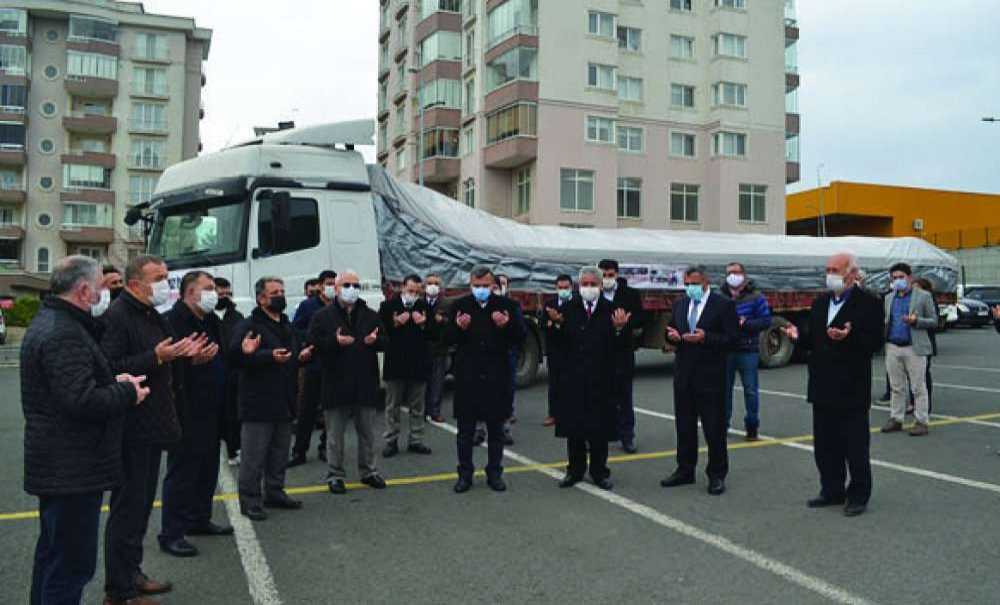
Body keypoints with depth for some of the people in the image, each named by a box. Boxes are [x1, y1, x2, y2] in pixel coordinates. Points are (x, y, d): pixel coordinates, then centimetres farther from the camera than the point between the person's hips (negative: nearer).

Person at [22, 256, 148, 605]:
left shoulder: (46, 323, 13)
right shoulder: (64, 334, -21)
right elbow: (82, 401, -28)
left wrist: (113, 383, 4)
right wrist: (127, 392, -13)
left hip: (56, 466, 11)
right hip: (73, 469, -11)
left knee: (52, 554, 23)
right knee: (74, 563, -3)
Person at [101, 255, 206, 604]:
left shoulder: (152, 316, 16)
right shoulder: (117, 316, -15)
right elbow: (110, 368, -24)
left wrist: (180, 352, 7)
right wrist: (156, 357, -27)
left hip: (151, 427, 10)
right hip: (132, 430, -10)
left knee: (142, 503, 18)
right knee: (127, 506, -2)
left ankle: (131, 575, 32)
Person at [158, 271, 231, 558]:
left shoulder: (211, 321, 16)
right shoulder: (174, 321, -14)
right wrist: (192, 360, -33)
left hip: (210, 412, 10)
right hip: (187, 413, -9)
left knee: (207, 468, 18)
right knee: (182, 471, -2)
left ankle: (199, 519, 32)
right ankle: (171, 534, 7)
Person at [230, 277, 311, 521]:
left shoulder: (287, 326, 18)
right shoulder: (249, 325, -9)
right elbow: (236, 355, -22)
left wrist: (302, 356, 7)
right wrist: (270, 356, -28)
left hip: (284, 401, 8)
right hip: (258, 403, -8)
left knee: (280, 453, 16)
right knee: (254, 456, -3)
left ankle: (275, 493, 28)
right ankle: (250, 500, 7)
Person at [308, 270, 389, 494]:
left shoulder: (370, 316, 9)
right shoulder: (322, 316, 0)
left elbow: (385, 341, 8)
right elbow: (313, 342, -7)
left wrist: (375, 340, -14)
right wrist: (334, 342, -23)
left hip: (366, 384, 3)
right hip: (336, 384, -3)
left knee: (367, 432, 12)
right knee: (335, 434, 6)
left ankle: (368, 471, 26)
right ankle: (335, 474, 18)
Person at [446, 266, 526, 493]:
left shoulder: (505, 305, 0)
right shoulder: (460, 306, 1)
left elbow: (520, 339, 0)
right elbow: (447, 339, 2)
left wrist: (507, 325, -19)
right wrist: (458, 328, -18)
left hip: (497, 377, 0)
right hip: (467, 377, 0)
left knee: (496, 429, 11)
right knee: (465, 430, 9)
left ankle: (494, 473, 24)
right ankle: (465, 474, 21)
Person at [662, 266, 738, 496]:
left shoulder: (724, 305, -6)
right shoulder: (680, 304, 11)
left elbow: (731, 338, -11)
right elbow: (671, 330, 17)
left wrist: (705, 338, -24)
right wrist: (672, 335, -6)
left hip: (710, 376, -5)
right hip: (684, 375, 5)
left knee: (714, 427, 2)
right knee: (684, 425, 13)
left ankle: (717, 475, 13)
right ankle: (685, 470, 24)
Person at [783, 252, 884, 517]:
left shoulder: (868, 303, -7)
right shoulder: (820, 302, 13)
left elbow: (876, 342, -13)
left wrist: (849, 336, -29)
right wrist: (799, 337, -5)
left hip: (852, 390, -7)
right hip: (823, 388, 7)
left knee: (855, 446, 4)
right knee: (825, 445, 14)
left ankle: (858, 495, 17)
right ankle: (832, 491, 27)